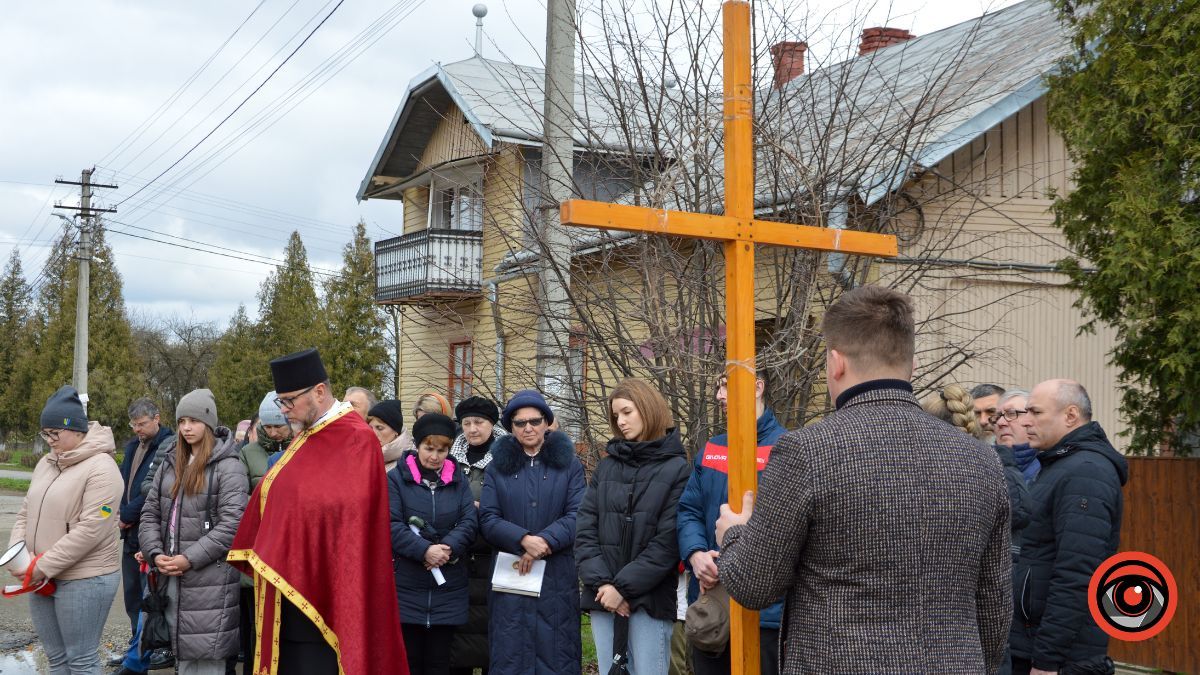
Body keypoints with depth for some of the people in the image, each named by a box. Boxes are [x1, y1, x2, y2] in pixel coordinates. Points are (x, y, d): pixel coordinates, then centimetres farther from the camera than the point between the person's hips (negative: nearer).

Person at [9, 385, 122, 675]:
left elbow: (91, 529, -21)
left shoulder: (100, 468, -15)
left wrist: (43, 566, -18)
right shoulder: (46, 463, 12)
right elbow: (25, 513, 15)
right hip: (42, 579, 8)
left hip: (84, 579, -8)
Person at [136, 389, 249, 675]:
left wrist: (190, 559, -17)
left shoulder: (228, 466, -6)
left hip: (210, 580, -6)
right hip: (171, 576, 6)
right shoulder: (170, 465, 16)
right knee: (183, 652, 13)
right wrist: (155, 554, -4)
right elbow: (150, 513, 13)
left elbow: (231, 524, -14)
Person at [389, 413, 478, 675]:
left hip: (447, 587, 2)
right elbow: (391, 525, -9)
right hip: (406, 586, -2)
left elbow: (470, 521, 1)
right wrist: (424, 550, -21)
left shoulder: (458, 479, 11)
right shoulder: (396, 478, 0)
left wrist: (448, 547, -17)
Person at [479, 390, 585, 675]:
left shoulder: (569, 464, 7)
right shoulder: (497, 466, 9)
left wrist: (543, 541, -18)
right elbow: (488, 519, -1)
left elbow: (577, 515, -4)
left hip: (557, 578, 0)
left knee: (555, 652, 1)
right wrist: (524, 539, -17)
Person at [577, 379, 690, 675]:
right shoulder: (606, 466, 12)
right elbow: (585, 530, 6)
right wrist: (601, 583, -8)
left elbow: (668, 541, -10)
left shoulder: (677, 469, -2)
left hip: (649, 600, -4)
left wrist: (624, 587, -14)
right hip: (604, 598, 4)